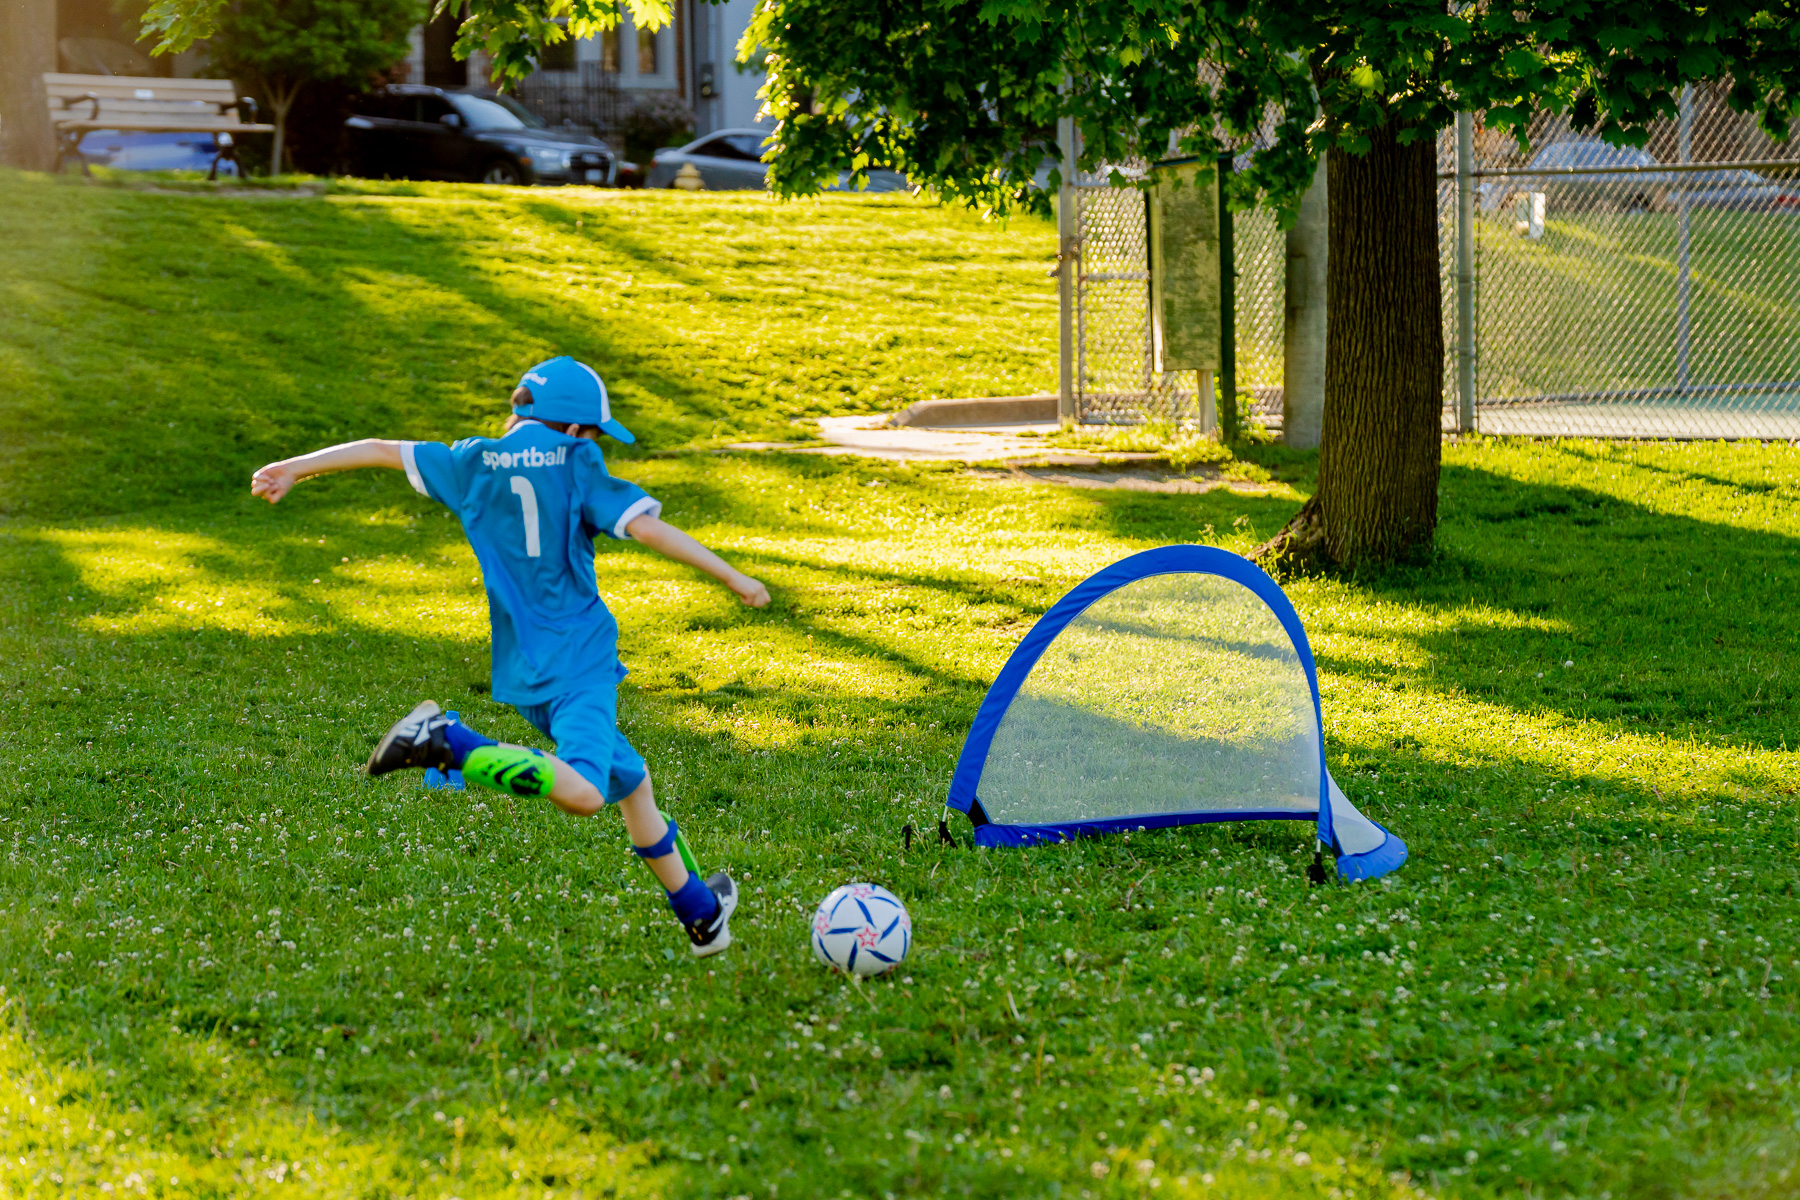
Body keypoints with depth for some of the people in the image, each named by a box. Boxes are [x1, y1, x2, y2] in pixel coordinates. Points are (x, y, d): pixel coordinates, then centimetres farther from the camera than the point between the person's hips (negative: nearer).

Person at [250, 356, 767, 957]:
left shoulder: (474, 463, 11)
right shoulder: (575, 464, -3)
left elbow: (381, 450, 17)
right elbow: (647, 527, -12)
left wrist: (293, 468, 28)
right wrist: (732, 576, -6)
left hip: (523, 670, 8)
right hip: (578, 659, -8)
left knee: (631, 783, 20)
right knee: (583, 793, -29)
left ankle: (700, 911, 27)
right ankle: (447, 742, -35)